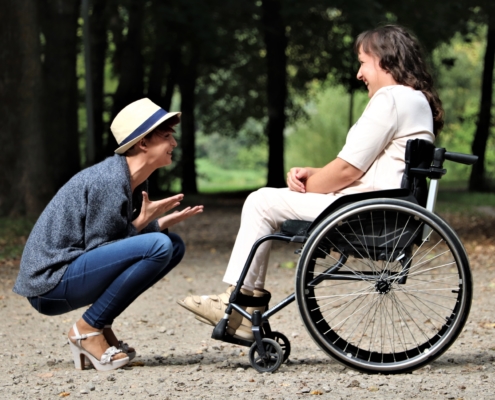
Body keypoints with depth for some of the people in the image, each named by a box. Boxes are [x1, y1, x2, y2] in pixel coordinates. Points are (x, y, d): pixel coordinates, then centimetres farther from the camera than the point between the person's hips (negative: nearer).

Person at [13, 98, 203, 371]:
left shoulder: (134, 182, 9)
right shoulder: (109, 181, -19)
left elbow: (121, 239, 14)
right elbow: (98, 249, -15)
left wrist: (162, 223, 1)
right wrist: (143, 222, -17)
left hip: (76, 272, 10)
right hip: (49, 284, -10)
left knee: (174, 245, 9)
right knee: (157, 246, -24)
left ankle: (101, 327, 6)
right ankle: (87, 330, -12)